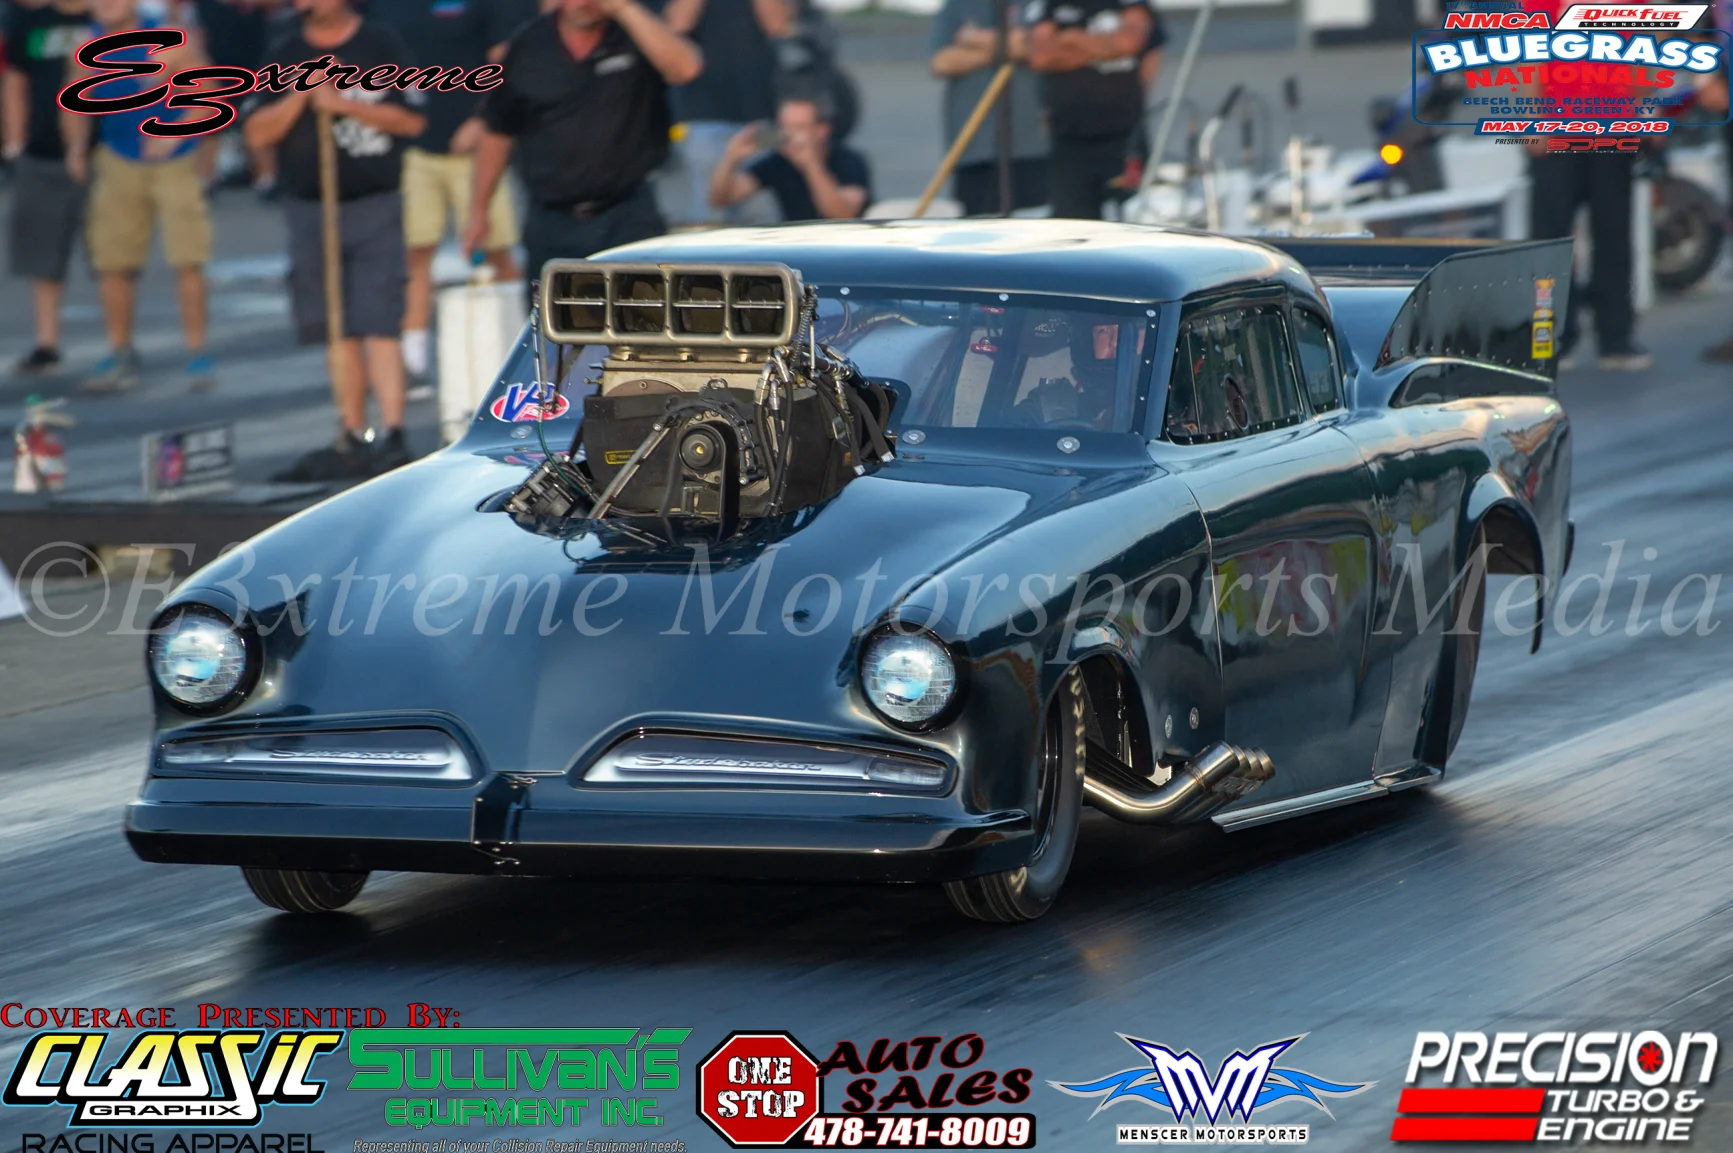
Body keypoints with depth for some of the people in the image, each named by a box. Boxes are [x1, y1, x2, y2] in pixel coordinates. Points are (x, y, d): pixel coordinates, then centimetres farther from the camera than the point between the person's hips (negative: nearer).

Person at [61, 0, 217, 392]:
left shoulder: (170, 46, -14)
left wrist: (176, 133, -24)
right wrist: (77, 150, 0)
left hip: (175, 161, -4)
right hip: (119, 164, 4)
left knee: (187, 261, -7)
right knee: (112, 263, 3)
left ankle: (197, 354, 2)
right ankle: (120, 355, 15)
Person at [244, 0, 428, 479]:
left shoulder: (382, 46, 2)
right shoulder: (282, 56, 10)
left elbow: (412, 120, -5)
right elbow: (258, 133, 4)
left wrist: (344, 103, -12)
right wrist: (302, 95, -10)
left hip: (374, 206, -3)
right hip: (308, 208, 4)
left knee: (379, 325, -12)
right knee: (338, 331, 7)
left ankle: (393, 436, -16)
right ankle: (352, 439, 13)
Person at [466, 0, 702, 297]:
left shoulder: (638, 31, -2)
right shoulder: (529, 46, 5)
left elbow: (685, 68, -25)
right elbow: (497, 131, 13)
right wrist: (478, 210, 14)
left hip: (627, 217, -3)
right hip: (551, 225, 3)